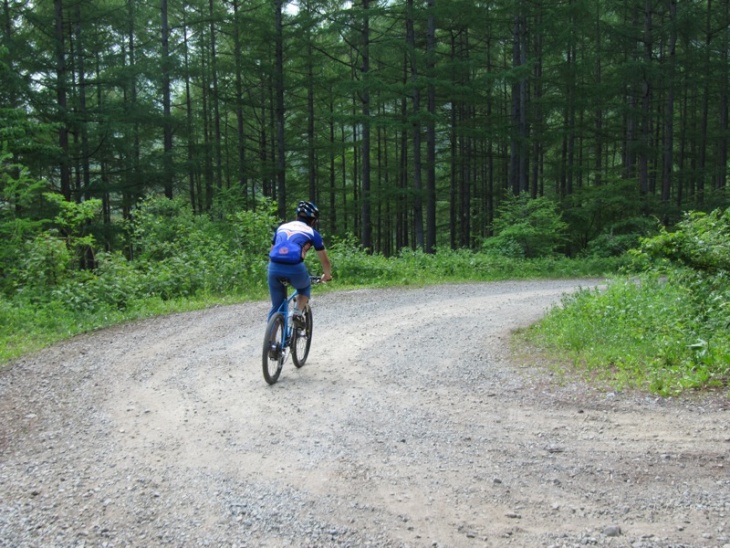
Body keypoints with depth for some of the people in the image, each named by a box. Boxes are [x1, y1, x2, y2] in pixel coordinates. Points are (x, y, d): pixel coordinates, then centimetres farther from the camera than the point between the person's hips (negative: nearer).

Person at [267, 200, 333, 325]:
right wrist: (327, 275, 43)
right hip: (295, 267, -3)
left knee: (276, 307, 18)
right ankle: (298, 313, 9)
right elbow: (324, 260, 25)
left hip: (274, 267, 3)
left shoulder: (282, 227, 28)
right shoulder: (312, 233, 18)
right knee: (305, 287, 31)